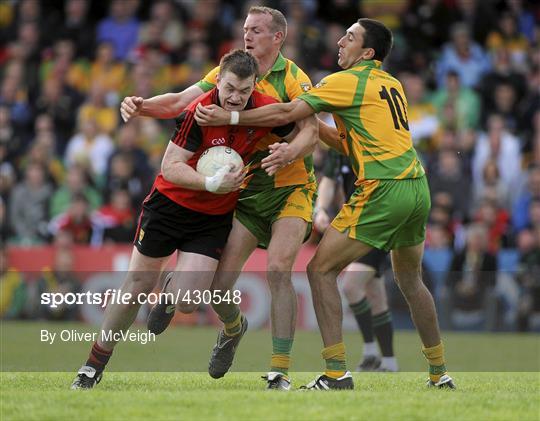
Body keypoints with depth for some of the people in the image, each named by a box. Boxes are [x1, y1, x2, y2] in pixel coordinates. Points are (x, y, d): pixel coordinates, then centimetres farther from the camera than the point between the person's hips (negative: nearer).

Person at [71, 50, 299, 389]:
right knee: (139, 284, 5)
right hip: (170, 204, -2)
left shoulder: (266, 109, -14)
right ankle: (95, 363, 22)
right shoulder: (197, 112, -23)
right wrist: (212, 183, -36)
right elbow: (170, 167, -23)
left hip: (214, 217, 2)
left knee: (185, 302, -11)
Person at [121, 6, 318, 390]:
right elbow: (181, 101, -3)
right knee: (219, 285, -6)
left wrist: (290, 153, -42)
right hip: (247, 192, 4)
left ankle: (280, 372, -19)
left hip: (291, 189, -4)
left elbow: (311, 133, -21)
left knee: (278, 269, -24)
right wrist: (143, 106, -22)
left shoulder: (293, 78, -10)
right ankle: (232, 329, 31)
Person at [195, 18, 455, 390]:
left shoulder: (347, 82, -4)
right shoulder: (392, 85, 19)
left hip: (383, 192, -8)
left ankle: (337, 373, -8)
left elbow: (286, 113, -10)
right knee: (410, 281, 24)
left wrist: (229, 117, -6)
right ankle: (440, 373, 29)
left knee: (321, 269, -2)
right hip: (418, 189, 8)